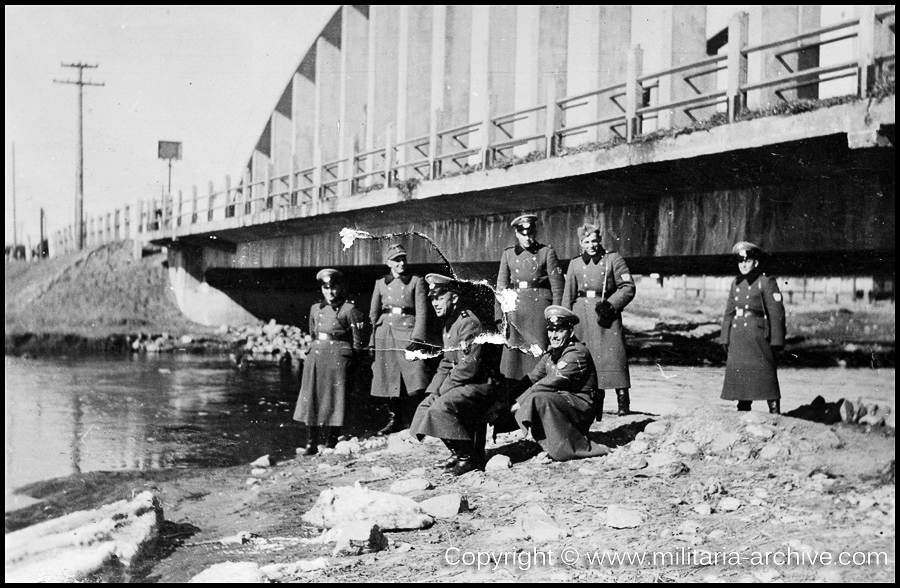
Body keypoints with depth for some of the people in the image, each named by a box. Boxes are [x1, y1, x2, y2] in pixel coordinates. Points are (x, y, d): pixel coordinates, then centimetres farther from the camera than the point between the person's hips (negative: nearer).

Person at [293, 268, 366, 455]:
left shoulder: (349, 309, -2)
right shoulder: (315, 309, 13)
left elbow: (357, 341, -1)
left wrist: (351, 361, -2)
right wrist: (315, 348, 16)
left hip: (338, 357, -5)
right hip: (315, 355, 5)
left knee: (334, 400, -3)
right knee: (311, 398, 2)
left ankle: (331, 444, 3)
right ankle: (311, 444, 8)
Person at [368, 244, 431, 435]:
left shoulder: (416, 282, 3)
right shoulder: (380, 283, 13)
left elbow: (422, 312, -3)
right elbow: (374, 313, 16)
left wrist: (417, 337, -13)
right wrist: (372, 340, 10)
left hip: (408, 332, -4)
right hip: (385, 332, 4)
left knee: (416, 379, -14)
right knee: (389, 379, 6)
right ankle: (395, 420, 17)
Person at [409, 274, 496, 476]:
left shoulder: (468, 323, -18)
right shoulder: (447, 324, 14)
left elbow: (469, 367, -24)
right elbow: (446, 363, 17)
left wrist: (442, 389, -16)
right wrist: (434, 391, 3)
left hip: (479, 385, -10)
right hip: (461, 384, 10)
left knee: (440, 408, -26)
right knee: (425, 407, 8)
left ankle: (469, 457, -13)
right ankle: (458, 452, 15)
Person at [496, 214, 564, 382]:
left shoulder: (547, 252, 3)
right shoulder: (508, 254, 11)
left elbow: (557, 285, 1)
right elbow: (501, 284, 11)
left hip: (540, 306, -2)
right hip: (516, 308, 3)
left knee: (539, 350, -6)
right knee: (514, 352, 0)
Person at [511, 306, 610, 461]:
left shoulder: (577, 353, -14)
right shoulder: (551, 354, 15)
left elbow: (551, 383, -21)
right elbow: (532, 378, 12)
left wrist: (520, 401, -20)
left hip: (581, 406, -9)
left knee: (539, 398, -31)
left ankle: (584, 448, -22)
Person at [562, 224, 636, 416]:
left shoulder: (613, 259, 4)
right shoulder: (575, 264, 14)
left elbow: (628, 287, -1)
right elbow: (568, 296, 16)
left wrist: (610, 304, -14)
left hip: (607, 315, -3)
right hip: (582, 317, 3)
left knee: (613, 355, -12)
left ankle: (623, 404, -10)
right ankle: (595, 409, 6)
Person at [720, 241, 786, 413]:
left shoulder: (766, 283, -4)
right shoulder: (736, 284, 14)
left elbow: (777, 313, -8)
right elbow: (729, 312, 17)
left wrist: (776, 341, -12)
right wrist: (725, 339, 11)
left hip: (758, 335, -6)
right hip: (737, 337, 6)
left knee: (765, 374, -7)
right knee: (739, 375, 8)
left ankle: (775, 412, -3)